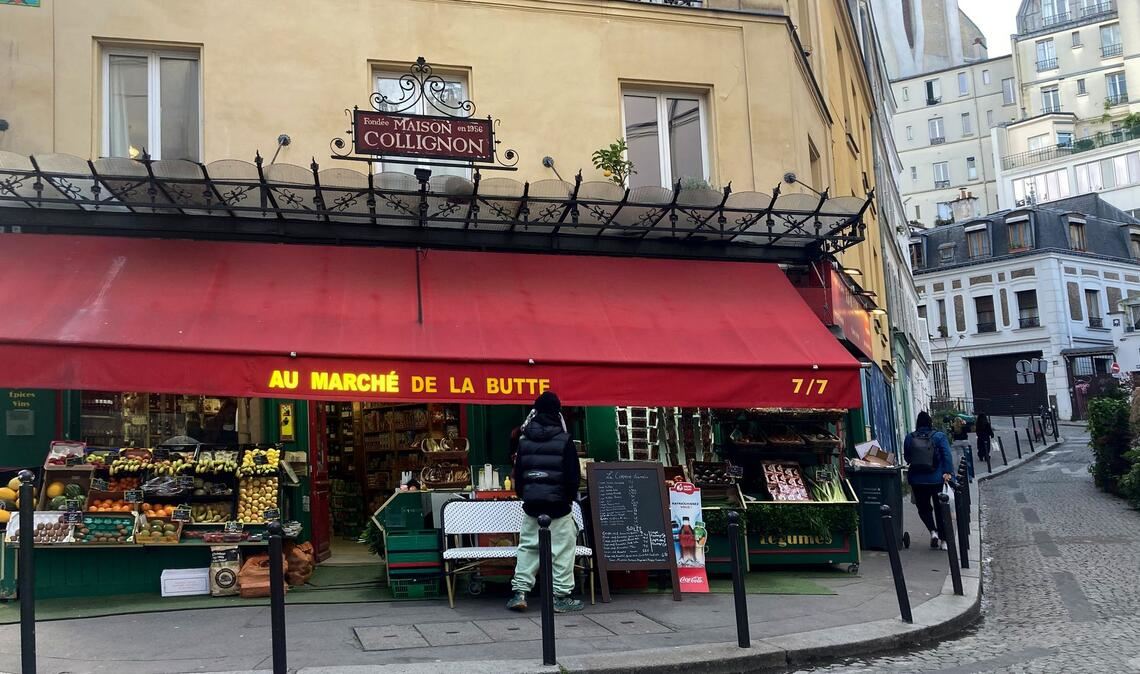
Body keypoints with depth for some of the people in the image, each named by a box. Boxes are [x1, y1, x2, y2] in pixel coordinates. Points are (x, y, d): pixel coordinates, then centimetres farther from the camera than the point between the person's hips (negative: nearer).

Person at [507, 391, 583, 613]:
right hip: (558, 504, -4)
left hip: (531, 504, 4)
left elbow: (518, 472, 8)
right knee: (563, 549, 2)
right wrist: (569, 497, 7)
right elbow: (573, 475, -7)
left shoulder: (524, 439, 4)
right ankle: (561, 596, 3)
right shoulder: (564, 440, -8)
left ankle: (519, 592, 7)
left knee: (527, 547, 12)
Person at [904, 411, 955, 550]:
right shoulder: (939, 436, -2)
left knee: (923, 507, 14)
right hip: (937, 479, 0)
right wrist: (948, 472, -16)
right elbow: (947, 455, -13)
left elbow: (907, 457, 10)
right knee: (940, 508, 11)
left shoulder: (909, 438, 1)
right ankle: (943, 540, 13)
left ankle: (933, 531, -9)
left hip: (917, 480, 0)